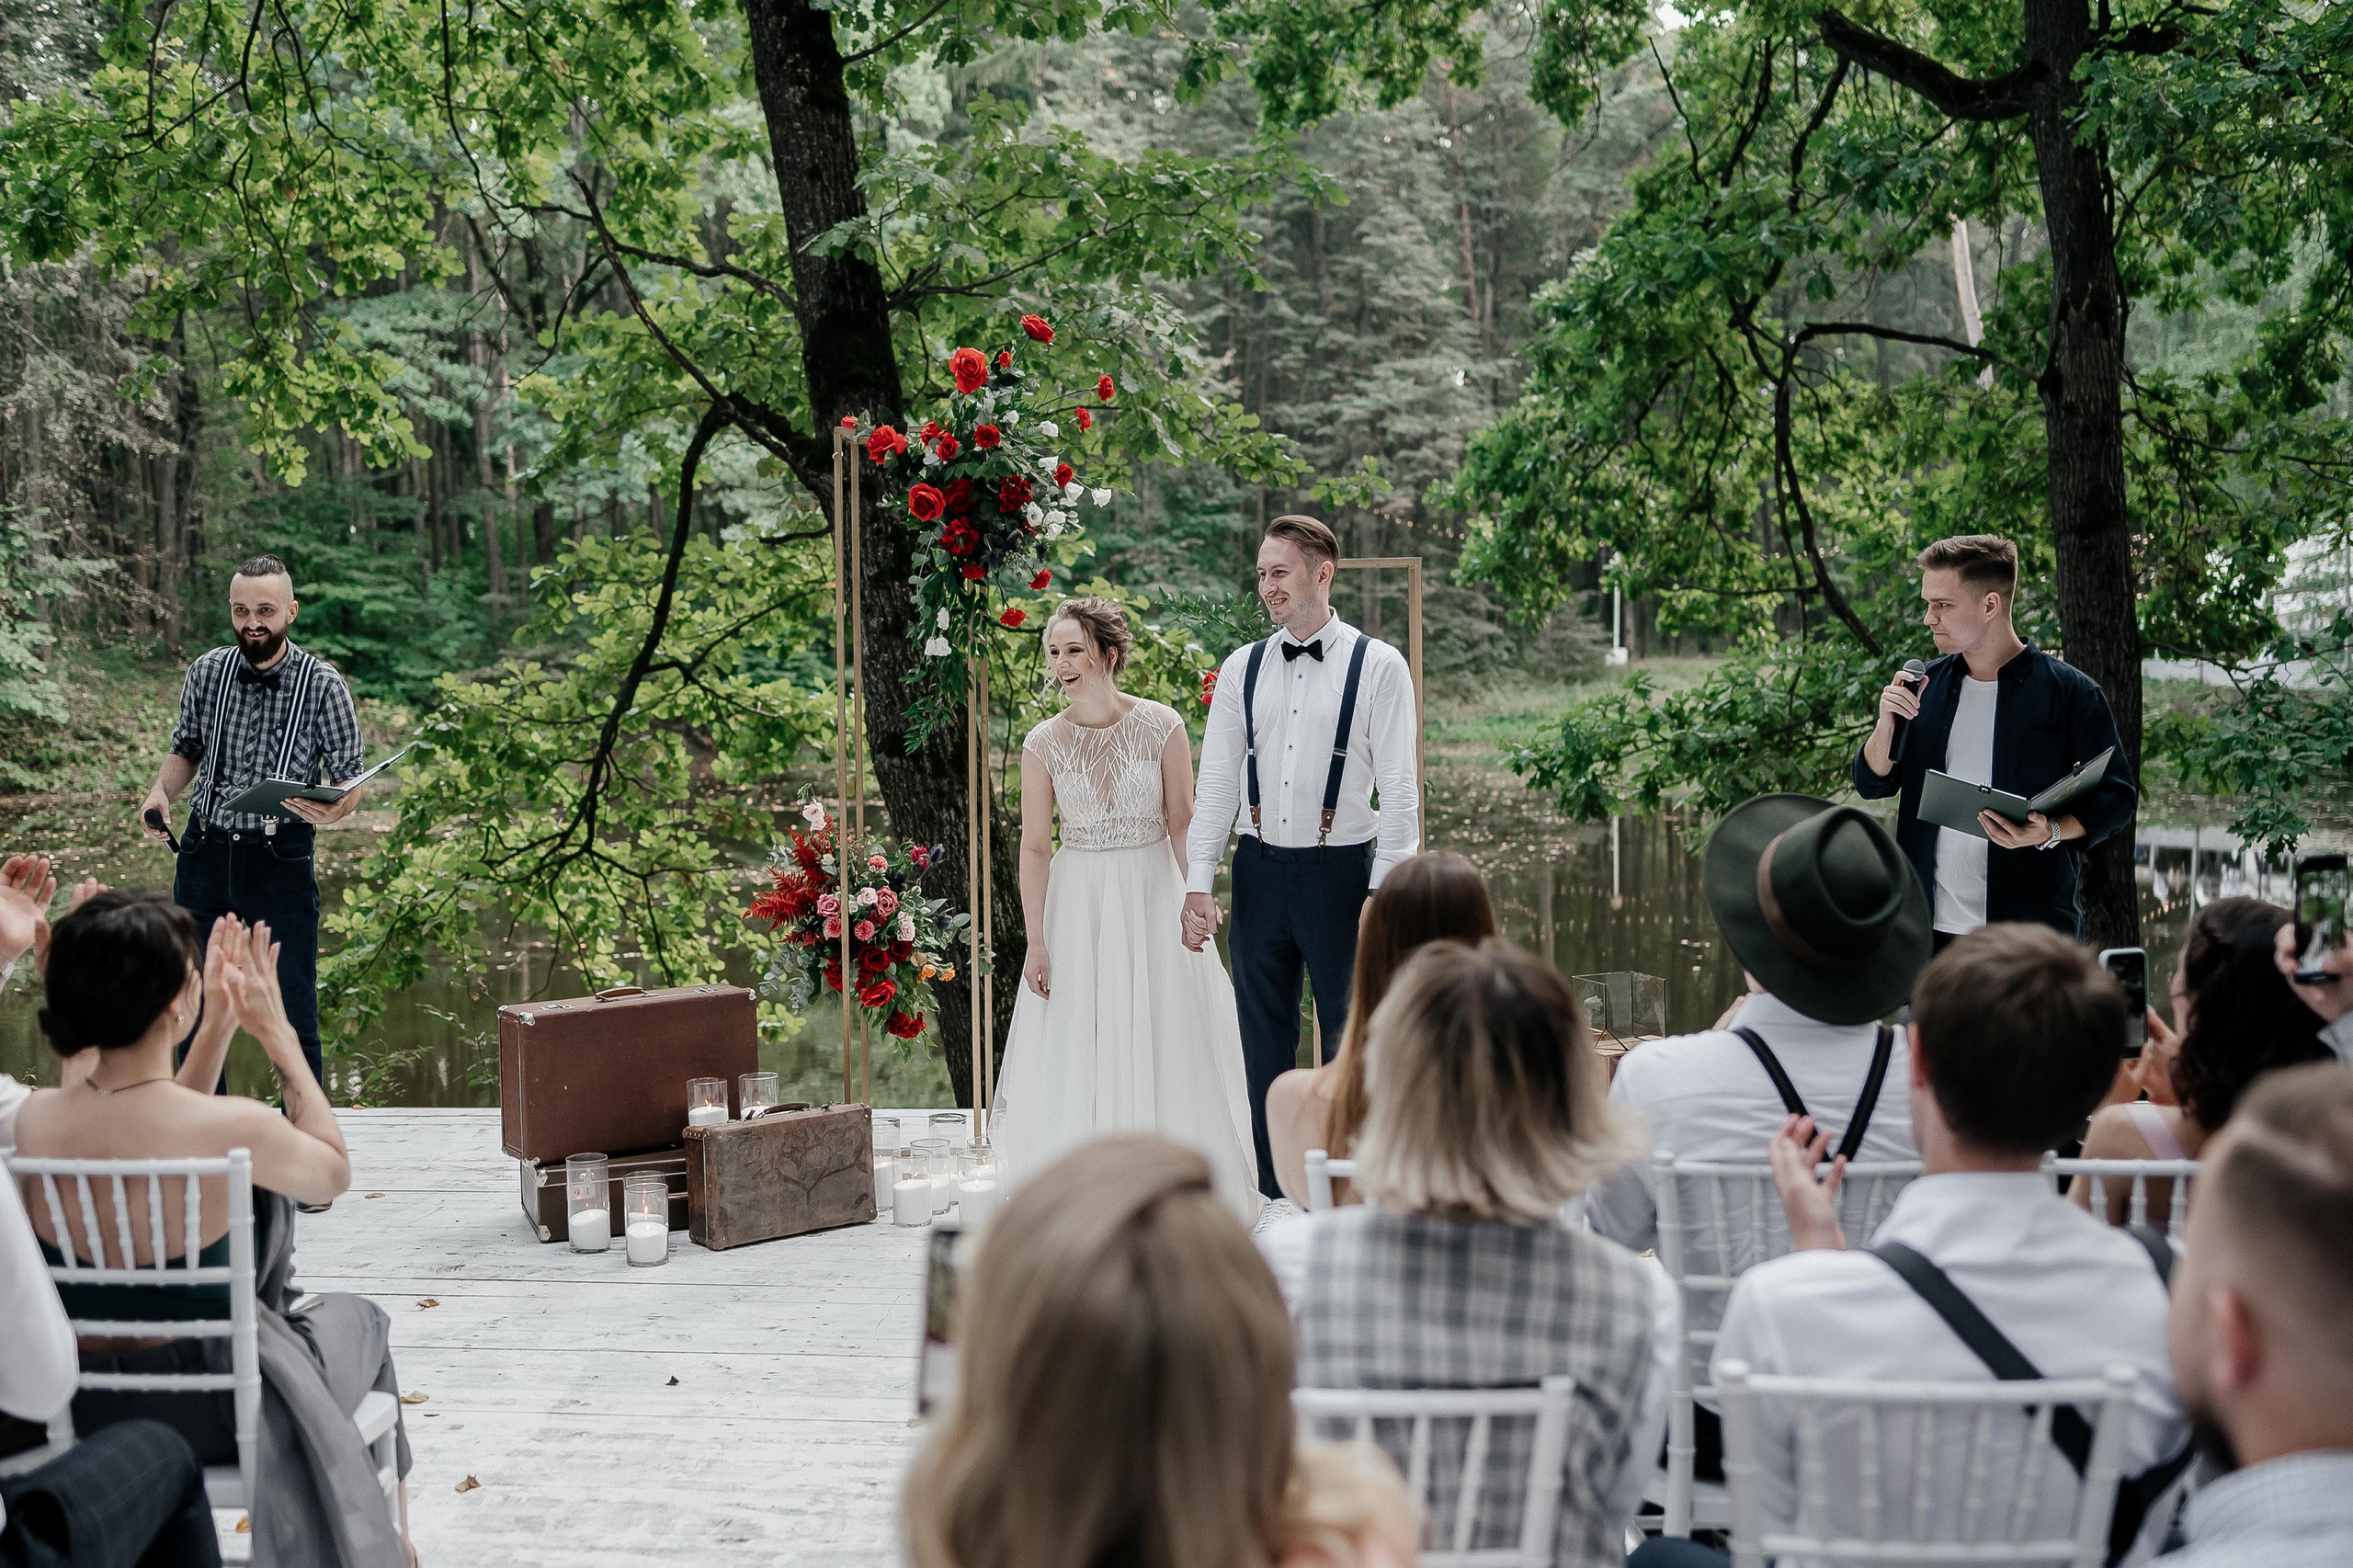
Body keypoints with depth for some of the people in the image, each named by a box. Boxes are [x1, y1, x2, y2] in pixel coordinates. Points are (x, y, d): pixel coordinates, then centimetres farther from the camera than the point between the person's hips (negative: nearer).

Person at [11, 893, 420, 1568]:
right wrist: (278, 1034, -3)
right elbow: (334, 1171, -4)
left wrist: (219, 1025, 10)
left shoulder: (33, 1120, -13)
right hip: (207, 1417, -5)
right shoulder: (237, 1129, -28)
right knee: (357, 1317, 29)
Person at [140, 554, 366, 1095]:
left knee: (292, 1016, -3)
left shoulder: (322, 685, -6)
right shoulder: (207, 672, 3)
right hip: (205, 852, 4)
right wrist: (161, 791, -3)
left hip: (281, 859, -4)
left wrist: (331, 810, -25)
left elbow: (349, 780, -2)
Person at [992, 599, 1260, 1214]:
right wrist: (1037, 942, -4)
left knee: (1165, 1052, 4)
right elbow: (1035, 846, 0)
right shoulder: (1043, 743, -2)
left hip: (1153, 895, -1)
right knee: (1078, 1061, 3)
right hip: (1077, 903, 1)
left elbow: (1183, 823, -2)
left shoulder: (1162, 725, -5)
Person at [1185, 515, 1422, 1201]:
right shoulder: (1241, 668, 7)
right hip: (1259, 870, 4)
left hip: (1340, 871, -4)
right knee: (1265, 1045, 9)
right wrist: (1198, 885, 0)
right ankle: (1274, 1199, 19)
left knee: (1348, 1042, 2)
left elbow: (1399, 790, -6)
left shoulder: (1378, 666, -3)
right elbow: (1216, 782, 7)